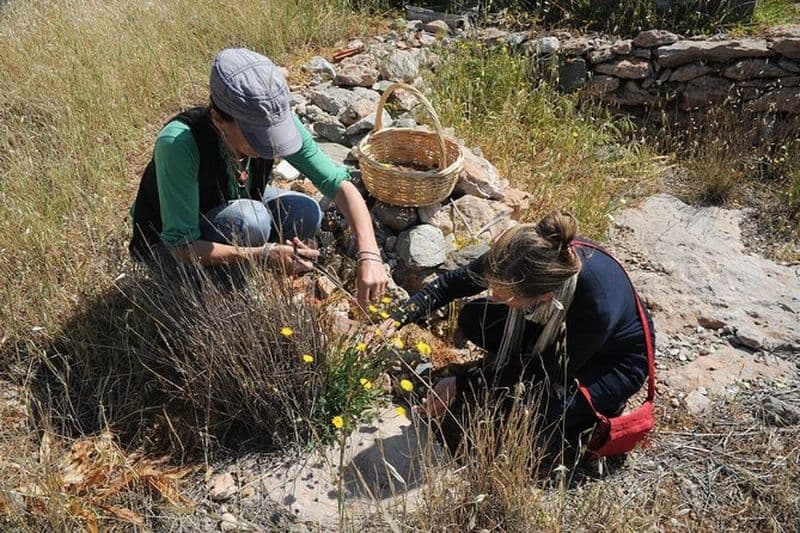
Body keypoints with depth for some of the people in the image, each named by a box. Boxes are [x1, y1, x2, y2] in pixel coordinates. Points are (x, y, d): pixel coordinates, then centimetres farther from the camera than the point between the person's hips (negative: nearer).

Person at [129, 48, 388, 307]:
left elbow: (340, 183, -25)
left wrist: (369, 256, -37)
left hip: (229, 207, 5)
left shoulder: (273, 120, -25)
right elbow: (182, 246, -33)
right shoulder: (178, 142, -38)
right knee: (251, 219, -33)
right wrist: (265, 255, -42)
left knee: (306, 214, -19)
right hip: (167, 245, -5)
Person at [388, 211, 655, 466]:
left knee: (543, 420, -27)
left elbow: (542, 368, -26)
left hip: (616, 359, -4)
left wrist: (462, 384, -23)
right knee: (473, 320, -15)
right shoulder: (518, 257, -30)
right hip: (559, 330, 5)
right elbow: (454, 282, -13)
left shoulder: (598, 306, -43)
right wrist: (395, 319, -20)